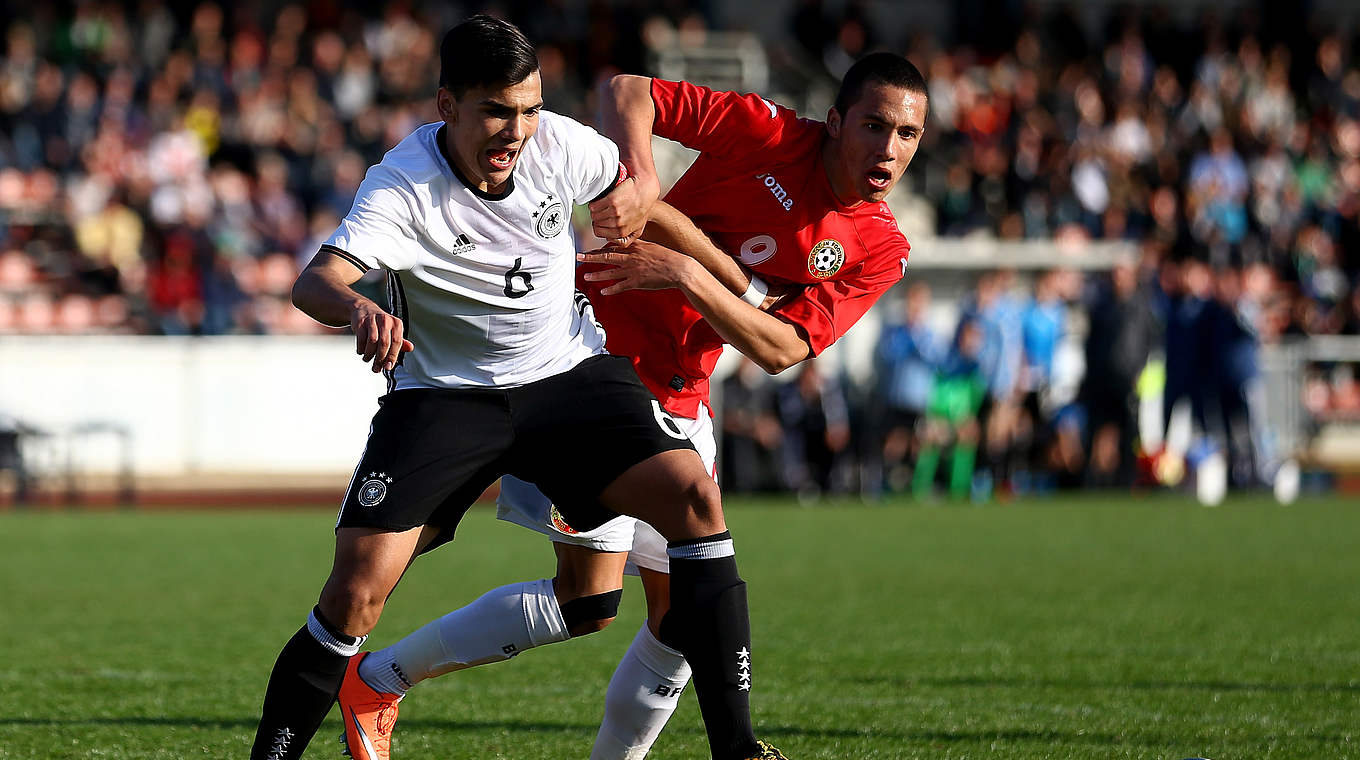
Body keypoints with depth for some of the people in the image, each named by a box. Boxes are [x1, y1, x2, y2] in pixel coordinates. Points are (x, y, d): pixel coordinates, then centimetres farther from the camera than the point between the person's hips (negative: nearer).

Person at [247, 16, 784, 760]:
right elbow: (315, 280, -39)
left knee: (693, 495, -18)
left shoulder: (556, 143, -10)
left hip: (569, 373, 3)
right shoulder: (403, 186, -23)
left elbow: (631, 186, 14)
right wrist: (359, 310, -62)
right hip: (444, 393, -3)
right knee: (355, 592, -17)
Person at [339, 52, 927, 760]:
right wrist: (640, 184, -29)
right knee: (591, 598, -14)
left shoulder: (881, 249, -1)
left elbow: (779, 349, -10)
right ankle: (379, 679, -1)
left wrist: (689, 276, -23)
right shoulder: (770, 134, -12)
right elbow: (626, 90, -12)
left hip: (681, 403, 6)